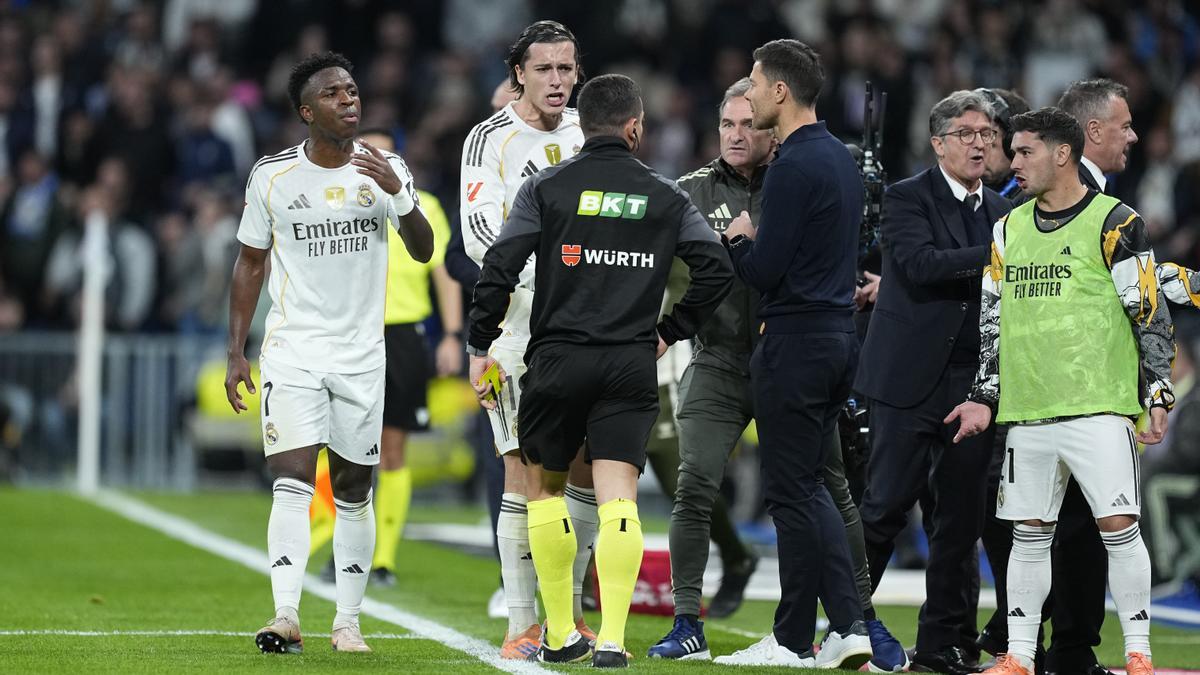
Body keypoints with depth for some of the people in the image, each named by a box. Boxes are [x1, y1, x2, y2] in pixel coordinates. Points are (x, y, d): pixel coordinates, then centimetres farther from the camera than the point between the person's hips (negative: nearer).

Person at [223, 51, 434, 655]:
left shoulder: (385, 169, 2)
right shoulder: (272, 175, 0)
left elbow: (423, 252, -5)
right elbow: (250, 264, 8)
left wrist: (397, 193, -22)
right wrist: (235, 352, 3)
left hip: (361, 355, 2)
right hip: (291, 352, -2)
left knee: (354, 491, 6)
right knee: (292, 480, -15)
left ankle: (348, 622, 13)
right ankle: (286, 615, -22)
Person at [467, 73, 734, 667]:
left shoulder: (547, 188, 2)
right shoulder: (665, 197, 6)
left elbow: (499, 268, -5)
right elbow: (717, 269, 2)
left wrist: (480, 347, 3)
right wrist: (670, 330, 12)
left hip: (557, 358, 0)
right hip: (631, 365, 0)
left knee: (545, 488, 16)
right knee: (617, 499, -3)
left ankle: (560, 635, 17)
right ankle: (611, 640, -15)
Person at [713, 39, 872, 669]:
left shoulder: (794, 166, -17)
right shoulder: (841, 157, 13)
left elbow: (763, 270, -19)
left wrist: (739, 239, 1)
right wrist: (758, 241, 18)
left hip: (795, 342, -9)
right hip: (840, 331, 9)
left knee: (791, 491, -2)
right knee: (809, 486, 14)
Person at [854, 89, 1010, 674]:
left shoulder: (999, 211, 16)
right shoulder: (907, 198, -2)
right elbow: (920, 264, -18)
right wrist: (996, 254, -23)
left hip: (974, 382, 6)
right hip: (912, 379, -5)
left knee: (961, 518, 6)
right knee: (885, 505, -6)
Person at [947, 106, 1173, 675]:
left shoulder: (1113, 223, -3)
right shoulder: (1009, 230, 14)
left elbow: (1150, 317, -3)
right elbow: (993, 322, 19)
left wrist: (1158, 394, -8)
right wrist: (985, 397, 13)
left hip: (1098, 407, -5)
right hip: (1027, 413, 6)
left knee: (1118, 526, -8)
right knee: (1028, 533, 7)